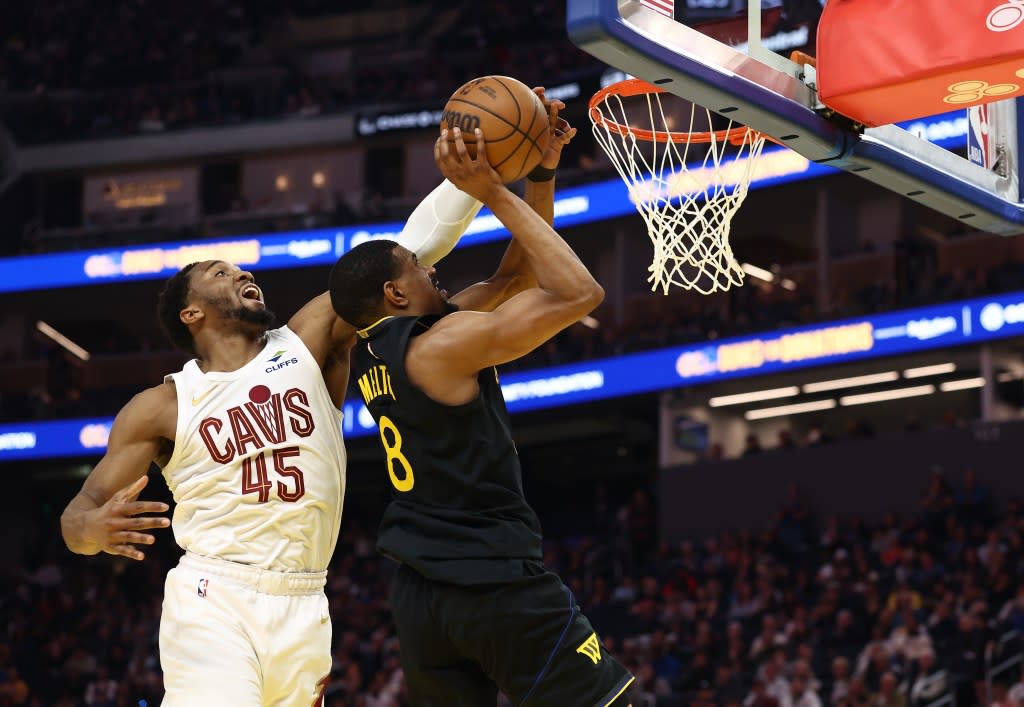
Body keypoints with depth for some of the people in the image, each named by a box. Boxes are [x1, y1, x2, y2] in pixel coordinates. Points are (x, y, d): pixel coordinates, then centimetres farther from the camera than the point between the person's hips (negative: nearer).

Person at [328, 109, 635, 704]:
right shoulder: (445, 343, -12)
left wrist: (542, 173, 13)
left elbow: (516, 276, 20)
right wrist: (494, 193, -13)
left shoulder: (373, 356, 14)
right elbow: (577, 293, -16)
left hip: (420, 592, 9)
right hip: (497, 582, -9)